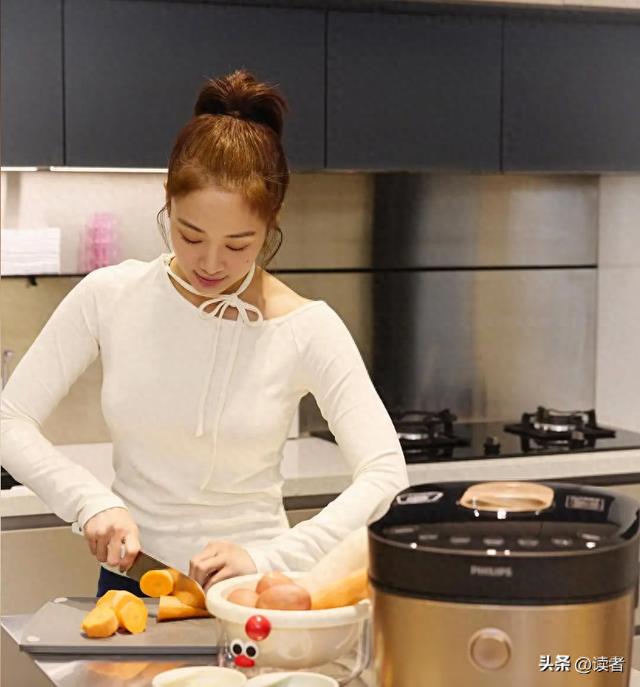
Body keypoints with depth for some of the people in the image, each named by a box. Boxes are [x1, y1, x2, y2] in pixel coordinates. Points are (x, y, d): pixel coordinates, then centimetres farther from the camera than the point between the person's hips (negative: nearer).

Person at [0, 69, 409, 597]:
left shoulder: (306, 329, -8)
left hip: (252, 592, 0)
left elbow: (385, 473, -13)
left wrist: (268, 559, -23)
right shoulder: (109, 297, -3)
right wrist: (93, 501, -14)